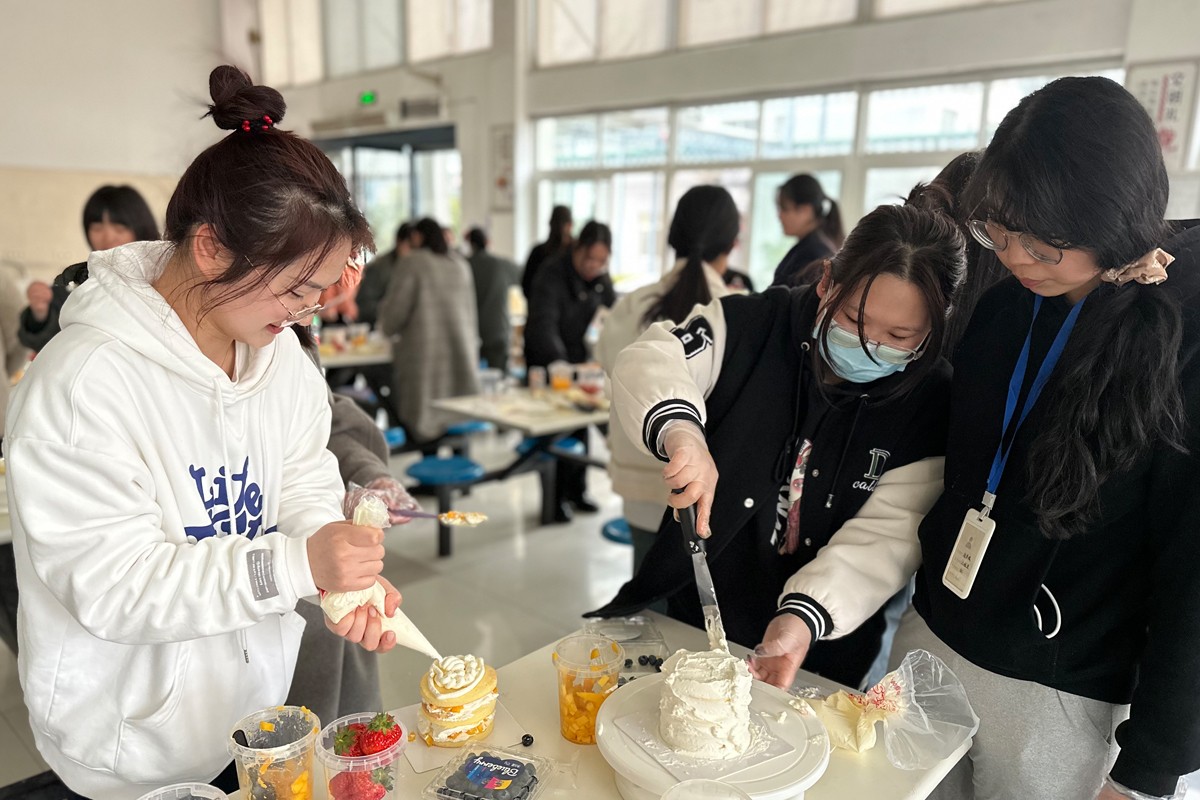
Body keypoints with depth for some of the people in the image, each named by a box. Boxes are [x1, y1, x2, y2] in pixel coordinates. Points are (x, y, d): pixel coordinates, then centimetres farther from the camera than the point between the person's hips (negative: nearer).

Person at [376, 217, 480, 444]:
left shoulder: (410, 263, -4)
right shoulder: (460, 265, 14)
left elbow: (395, 310, -4)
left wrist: (387, 327, 17)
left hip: (425, 352, -5)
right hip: (461, 352, 6)